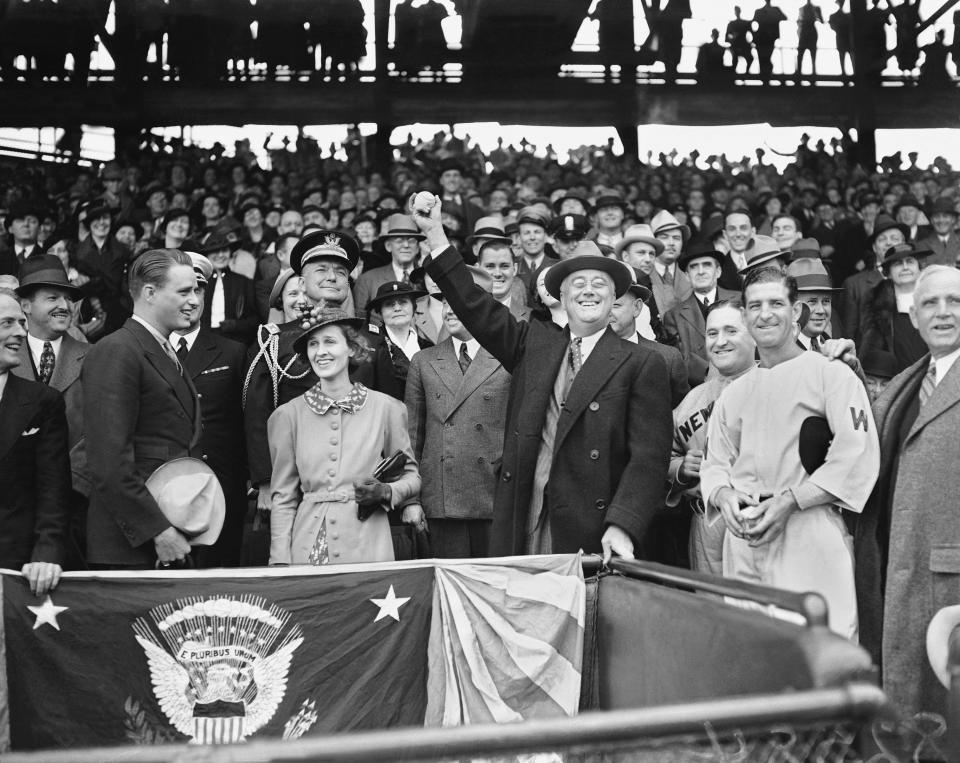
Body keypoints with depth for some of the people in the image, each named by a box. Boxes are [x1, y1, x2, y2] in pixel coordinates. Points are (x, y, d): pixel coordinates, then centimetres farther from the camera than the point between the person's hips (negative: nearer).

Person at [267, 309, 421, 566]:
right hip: (307, 549, 1)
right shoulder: (288, 415, 4)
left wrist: (385, 492, -10)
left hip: (366, 547, -1)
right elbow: (283, 497, 7)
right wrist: (280, 560, 0)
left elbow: (411, 477, 10)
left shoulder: (385, 408, 1)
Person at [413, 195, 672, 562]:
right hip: (520, 527, 3)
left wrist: (621, 527, -18)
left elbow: (649, 458, -6)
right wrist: (434, 233, 2)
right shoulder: (534, 343, 13)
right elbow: (476, 308, 8)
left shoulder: (643, 364, 0)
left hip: (591, 532, -3)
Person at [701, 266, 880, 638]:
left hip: (808, 535, -5)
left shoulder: (831, 374, 2)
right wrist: (724, 496, -4)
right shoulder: (733, 393, 19)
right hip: (742, 540, 5)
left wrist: (787, 501, -14)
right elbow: (715, 463, 19)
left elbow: (857, 454, -9)